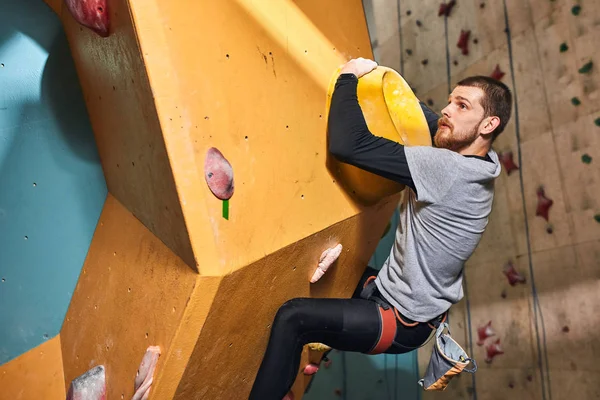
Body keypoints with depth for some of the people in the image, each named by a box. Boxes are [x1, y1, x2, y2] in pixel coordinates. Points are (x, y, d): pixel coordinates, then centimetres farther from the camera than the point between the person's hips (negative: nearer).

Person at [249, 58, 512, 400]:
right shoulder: (472, 161, -3)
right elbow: (425, 118, 16)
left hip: (402, 323, -10)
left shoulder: (451, 170, -30)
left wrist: (348, 77, -20)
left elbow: (348, 144, -35)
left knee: (293, 318, -18)